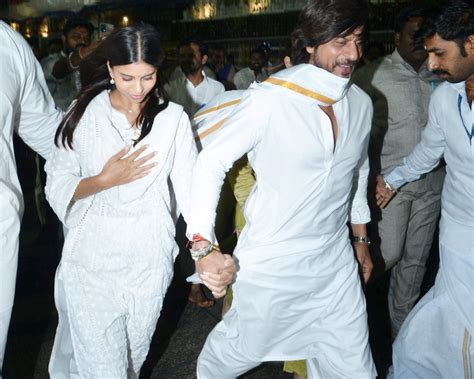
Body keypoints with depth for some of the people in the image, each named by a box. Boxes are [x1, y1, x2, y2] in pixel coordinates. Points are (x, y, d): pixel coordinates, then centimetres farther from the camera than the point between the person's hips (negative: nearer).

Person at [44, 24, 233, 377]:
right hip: (91, 258, 0)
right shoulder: (84, 113, -3)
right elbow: (57, 187, -3)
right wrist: (106, 180, -18)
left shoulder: (173, 118, -5)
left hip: (148, 259, 1)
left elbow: (191, 188, -13)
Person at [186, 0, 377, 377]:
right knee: (242, 348, 17)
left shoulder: (361, 103, 1)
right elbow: (211, 162, -14)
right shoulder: (269, 98, -18)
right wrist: (203, 244, -21)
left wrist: (361, 238, 21)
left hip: (336, 262, 5)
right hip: (270, 262, -5)